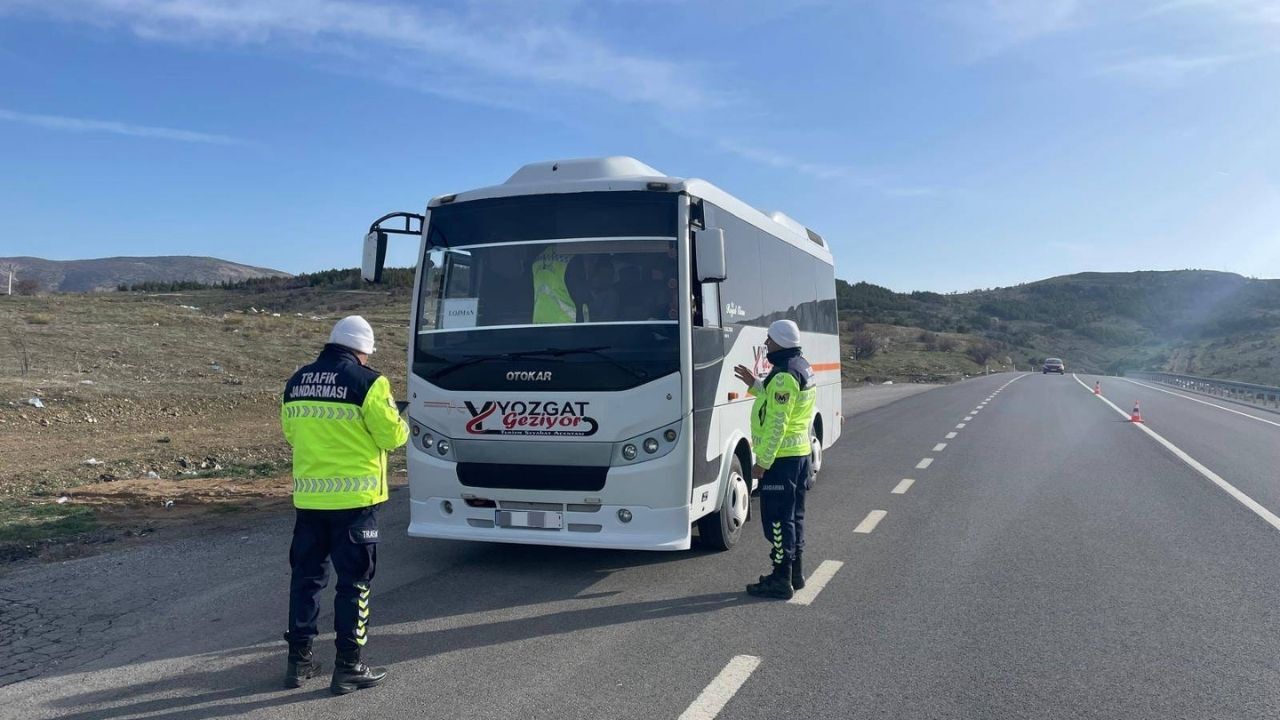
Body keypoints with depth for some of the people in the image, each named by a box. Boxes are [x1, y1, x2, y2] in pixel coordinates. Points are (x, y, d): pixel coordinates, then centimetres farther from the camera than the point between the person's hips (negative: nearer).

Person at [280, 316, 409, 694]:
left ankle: (299, 659, 25)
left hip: (308, 497, 6)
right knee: (354, 581, 4)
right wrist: (403, 423, 13)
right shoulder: (367, 382, -12)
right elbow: (391, 435, -9)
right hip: (354, 498, -5)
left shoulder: (296, 382, 8)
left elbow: (291, 434, 18)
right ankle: (348, 667, 8)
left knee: (306, 576, 16)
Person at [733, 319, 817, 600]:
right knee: (793, 516, 17)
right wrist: (755, 384, 17)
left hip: (781, 456, -10)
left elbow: (777, 424, -22)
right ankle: (795, 573, 26)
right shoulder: (802, 367, 12)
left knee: (777, 519, -4)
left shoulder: (784, 375, -20)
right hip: (800, 452, 10)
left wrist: (762, 462, -19)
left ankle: (781, 580, 2)